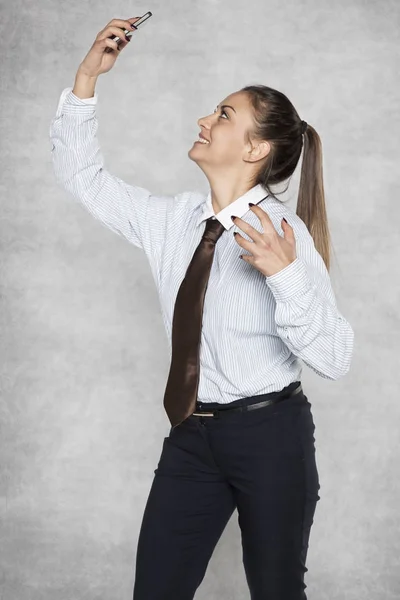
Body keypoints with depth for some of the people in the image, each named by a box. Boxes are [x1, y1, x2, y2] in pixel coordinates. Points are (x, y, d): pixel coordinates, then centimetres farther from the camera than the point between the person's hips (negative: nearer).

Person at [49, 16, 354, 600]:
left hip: (270, 434, -4)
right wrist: (87, 78, 0)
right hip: (191, 435, 5)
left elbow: (334, 359, -20)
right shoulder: (173, 219, 1)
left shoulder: (285, 231, -15)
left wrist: (287, 274, -36)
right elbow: (82, 175, 10)